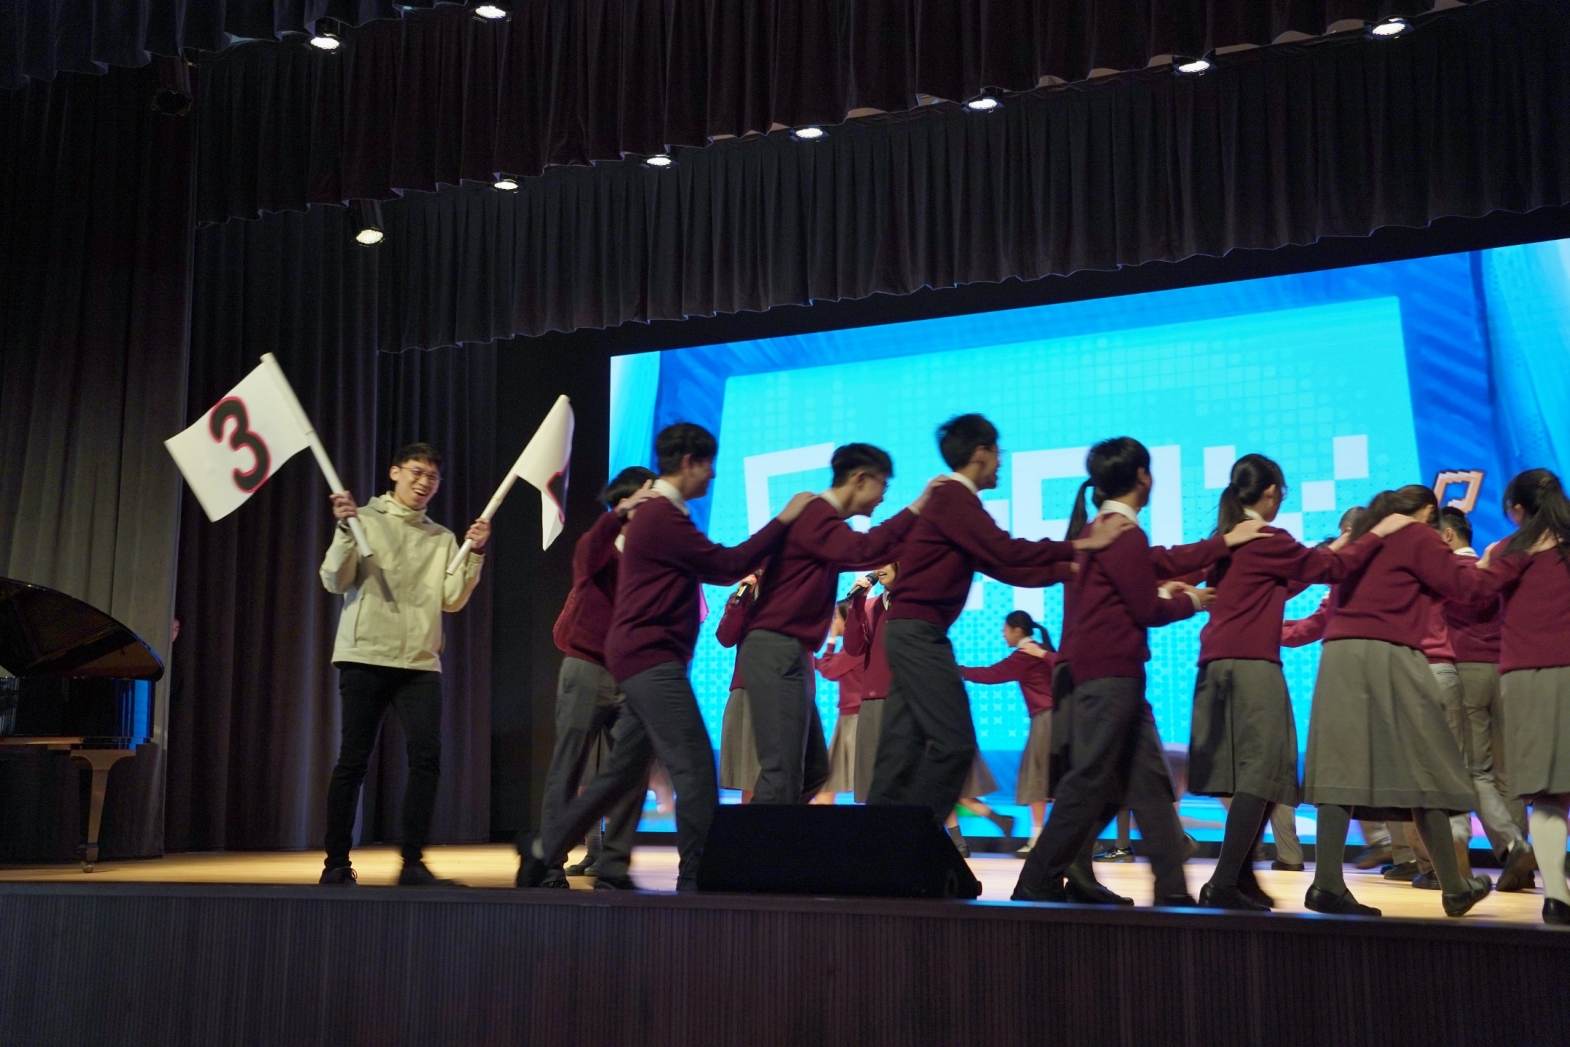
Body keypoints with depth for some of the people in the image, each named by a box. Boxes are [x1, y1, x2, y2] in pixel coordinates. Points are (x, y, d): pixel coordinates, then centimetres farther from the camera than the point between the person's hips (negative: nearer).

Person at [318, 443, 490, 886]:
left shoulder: (442, 538, 15)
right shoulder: (365, 519, 6)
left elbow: (452, 600, 6)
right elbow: (335, 582, -2)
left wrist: (474, 554, -4)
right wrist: (345, 530, -15)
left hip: (420, 662, 3)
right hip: (365, 655, -2)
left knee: (427, 757, -10)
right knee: (353, 759, 0)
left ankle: (413, 862, -4)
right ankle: (337, 861, 10)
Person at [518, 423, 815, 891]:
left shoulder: (659, 513, 20)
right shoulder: (663, 515, -14)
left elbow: (715, 567, 20)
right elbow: (726, 566, -14)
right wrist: (784, 518, -10)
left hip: (644, 660, 11)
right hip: (652, 658, -11)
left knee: (624, 769, 15)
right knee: (695, 768, -11)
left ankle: (544, 851, 23)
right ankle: (696, 878, -7)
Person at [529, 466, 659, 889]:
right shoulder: (602, 547, 2)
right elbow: (588, 553, -23)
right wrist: (620, 513, -36)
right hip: (588, 668, -3)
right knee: (569, 769, -1)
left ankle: (612, 865, 9)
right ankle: (548, 864, 4)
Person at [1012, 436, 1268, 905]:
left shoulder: (1100, 528, 16)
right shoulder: (1124, 532, -14)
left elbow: (1163, 562, 18)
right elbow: (1148, 609, -12)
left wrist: (1224, 543, 21)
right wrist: (1190, 601, 7)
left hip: (1098, 671, 10)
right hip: (1110, 673, -10)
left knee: (1147, 778, 11)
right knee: (1089, 783, -6)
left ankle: (1173, 886, 16)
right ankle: (1037, 884, -3)